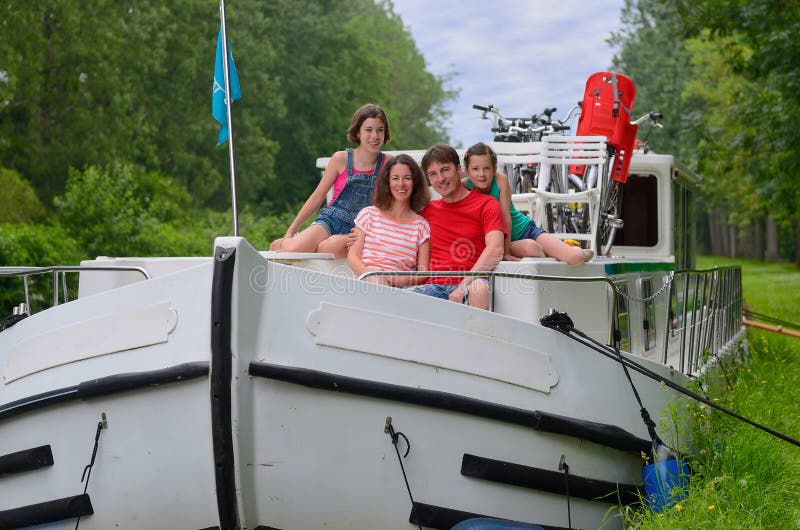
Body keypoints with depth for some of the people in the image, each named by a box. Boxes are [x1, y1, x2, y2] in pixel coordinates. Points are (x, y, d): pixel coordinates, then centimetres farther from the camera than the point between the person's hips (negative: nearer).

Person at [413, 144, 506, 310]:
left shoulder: (486, 205, 9)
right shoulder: (427, 210, 23)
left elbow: (495, 251, -6)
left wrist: (463, 286, -17)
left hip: (470, 283, -2)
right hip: (435, 286, 2)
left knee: (480, 289, -38)